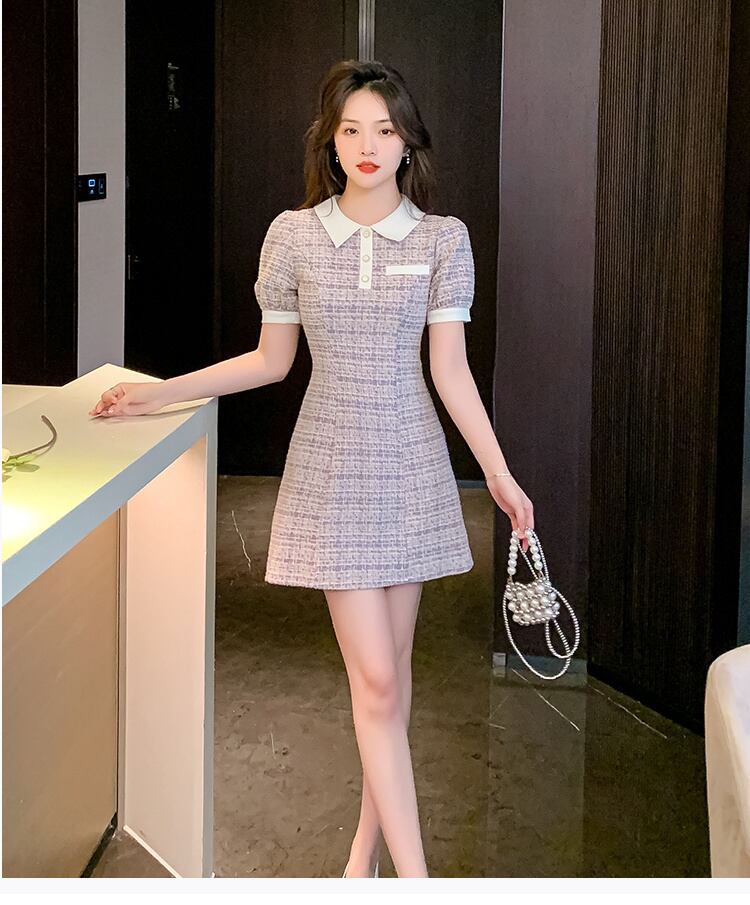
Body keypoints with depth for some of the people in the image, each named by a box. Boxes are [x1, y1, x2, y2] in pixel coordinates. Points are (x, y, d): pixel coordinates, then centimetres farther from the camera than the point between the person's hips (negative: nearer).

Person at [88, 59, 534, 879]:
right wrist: (159, 393, 5)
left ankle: (370, 834, 28)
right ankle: (415, 878, -1)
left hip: (410, 464, 1)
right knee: (375, 679, -5)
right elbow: (271, 359, 8)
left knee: (390, 665, 9)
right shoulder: (293, 234, -1)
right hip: (332, 466, -1)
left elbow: (450, 369, 0)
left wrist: (499, 474, -3)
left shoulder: (442, 239, -1)